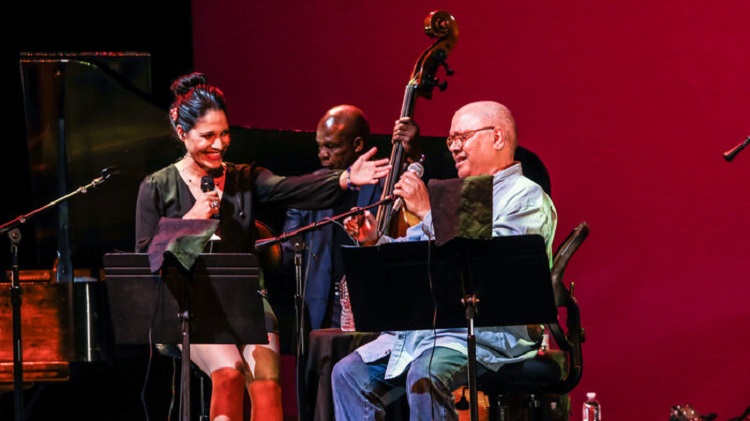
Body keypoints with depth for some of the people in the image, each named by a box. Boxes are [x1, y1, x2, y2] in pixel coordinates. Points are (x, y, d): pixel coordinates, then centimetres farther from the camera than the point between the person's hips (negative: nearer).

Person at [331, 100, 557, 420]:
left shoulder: (526, 197, -5)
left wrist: (428, 212, -19)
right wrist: (375, 240, 2)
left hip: (489, 334, -9)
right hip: (424, 327, 9)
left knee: (424, 377, -34)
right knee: (350, 374, -3)